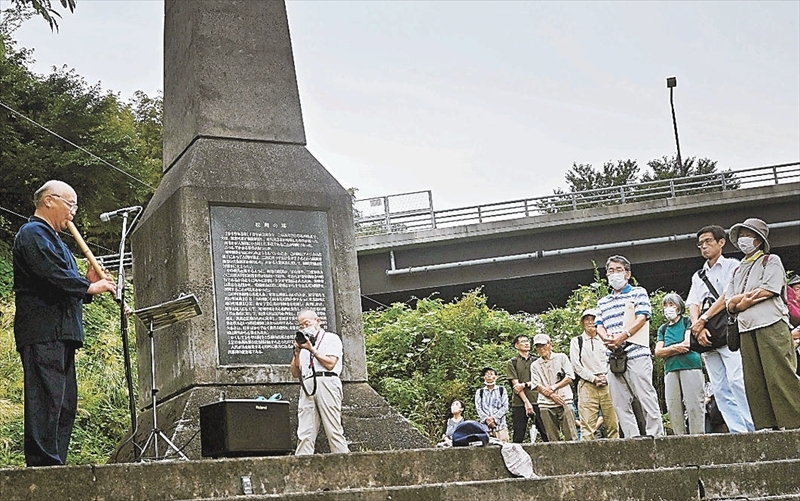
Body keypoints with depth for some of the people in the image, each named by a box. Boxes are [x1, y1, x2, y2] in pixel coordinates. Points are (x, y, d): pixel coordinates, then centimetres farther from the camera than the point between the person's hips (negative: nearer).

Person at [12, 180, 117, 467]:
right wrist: (89, 287, -9)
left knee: (65, 405, 8)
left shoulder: (53, 239, 29)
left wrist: (88, 283, 8)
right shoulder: (33, 234, -4)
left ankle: (56, 463, 11)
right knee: (46, 400, -14)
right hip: (43, 333, -11)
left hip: (60, 335, 11)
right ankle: (44, 464, -16)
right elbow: (52, 275, -19)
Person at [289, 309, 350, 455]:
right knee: (305, 434, -5)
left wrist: (312, 350, -1)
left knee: (334, 431, -9)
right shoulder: (304, 342, 27)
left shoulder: (331, 338, 12)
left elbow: (330, 363, -4)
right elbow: (295, 373, 21)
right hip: (307, 386, 5)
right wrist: (297, 353, 8)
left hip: (326, 384, -5)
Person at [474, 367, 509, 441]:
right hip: (484, 426, 0)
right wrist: (486, 419, -12)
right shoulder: (479, 392, 15)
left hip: (500, 425, 0)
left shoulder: (502, 390, 12)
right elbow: (478, 408, 5)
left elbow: (505, 407, 3)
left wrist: (494, 418, -10)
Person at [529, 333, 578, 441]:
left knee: (571, 436, -8)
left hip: (564, 401, -2)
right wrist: (552, 395, -10)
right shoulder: (535, 365, 16)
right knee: (552, 439, -1)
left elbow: (569, 378, 3)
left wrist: (553, 388, -6)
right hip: (545, 405, 2)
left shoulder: (561, 357, 12)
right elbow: (537, 385, 4)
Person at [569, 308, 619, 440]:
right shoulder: (577, 341, 11)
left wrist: (605, 377, -6)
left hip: (606, 385, 3)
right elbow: (576, 365, 2)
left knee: (612, 423, -3)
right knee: (587, 424, -10)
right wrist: (594, 378, -8)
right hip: (587, 386, -3)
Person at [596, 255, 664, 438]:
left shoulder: (638, 293, 9)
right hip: (614, 356, 6)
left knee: (647, 398, -9)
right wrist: (606, 339, -10)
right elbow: (599, 326, 13)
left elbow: (642, 317, -4)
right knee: (620, 403, 2)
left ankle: (655, 436, -6)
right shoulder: (603, 302, 24)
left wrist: (623, 336, -17)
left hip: (636, 353, -6)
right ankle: (632, 439, 6)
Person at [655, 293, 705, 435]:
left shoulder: (688, 321, 9)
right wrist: (676, 348, -4)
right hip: (670, 369, 5)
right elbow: (658, 352, 11)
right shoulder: (663, 329, 22)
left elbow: (687, 344, -5)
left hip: (690, 366, -5)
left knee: (694, 405, -11)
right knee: (673, 407, -3)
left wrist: (669, 350, 2)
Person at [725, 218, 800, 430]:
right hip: (746, 329, 6)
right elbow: (730, 303, 12)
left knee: (779, 376, -12)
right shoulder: (738, 271, 26)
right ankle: (766, 425, 1)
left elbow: (768, 290, -8)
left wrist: (743, 300, -1)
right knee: (754, 381, -1)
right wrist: (752, 294, -5)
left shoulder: (771, 261, 10)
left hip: (772, 325, -6)